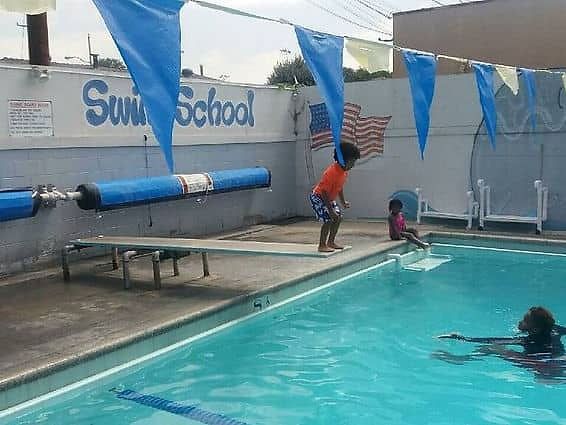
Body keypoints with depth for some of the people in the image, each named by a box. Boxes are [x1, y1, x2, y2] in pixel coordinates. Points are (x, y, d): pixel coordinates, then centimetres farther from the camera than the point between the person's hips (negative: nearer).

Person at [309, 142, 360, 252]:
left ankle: (331, 242, 19)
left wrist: (343, 202, 9)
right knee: (328, 219, -17)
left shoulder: (344, 171, -4)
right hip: (317, 197, -9)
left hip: (328, 198, 9)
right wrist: (330, 210, -29)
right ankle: (322, 246, -7)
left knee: (338, 217, 7)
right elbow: (324, 192, -30)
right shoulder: (331, 172, -31)